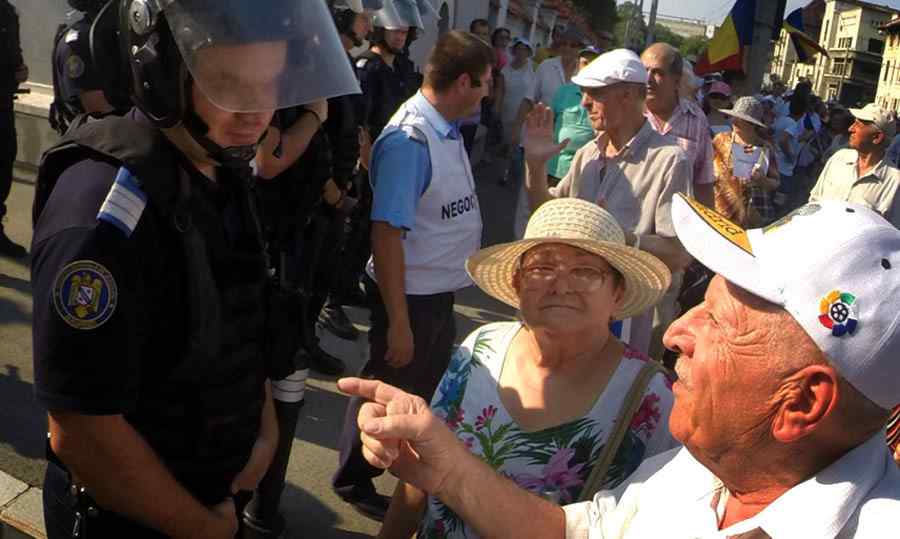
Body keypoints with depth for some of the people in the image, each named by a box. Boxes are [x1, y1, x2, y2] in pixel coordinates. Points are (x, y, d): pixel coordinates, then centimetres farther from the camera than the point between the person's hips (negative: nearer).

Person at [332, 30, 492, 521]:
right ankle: (354, 481, 37)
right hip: (411, 296, -9)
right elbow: (386, 234, -27)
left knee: (432, 389, 26)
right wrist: (398, 323, -24)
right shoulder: (410, 140, -26)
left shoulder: (446, 127, 1)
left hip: (439, 292, 9)